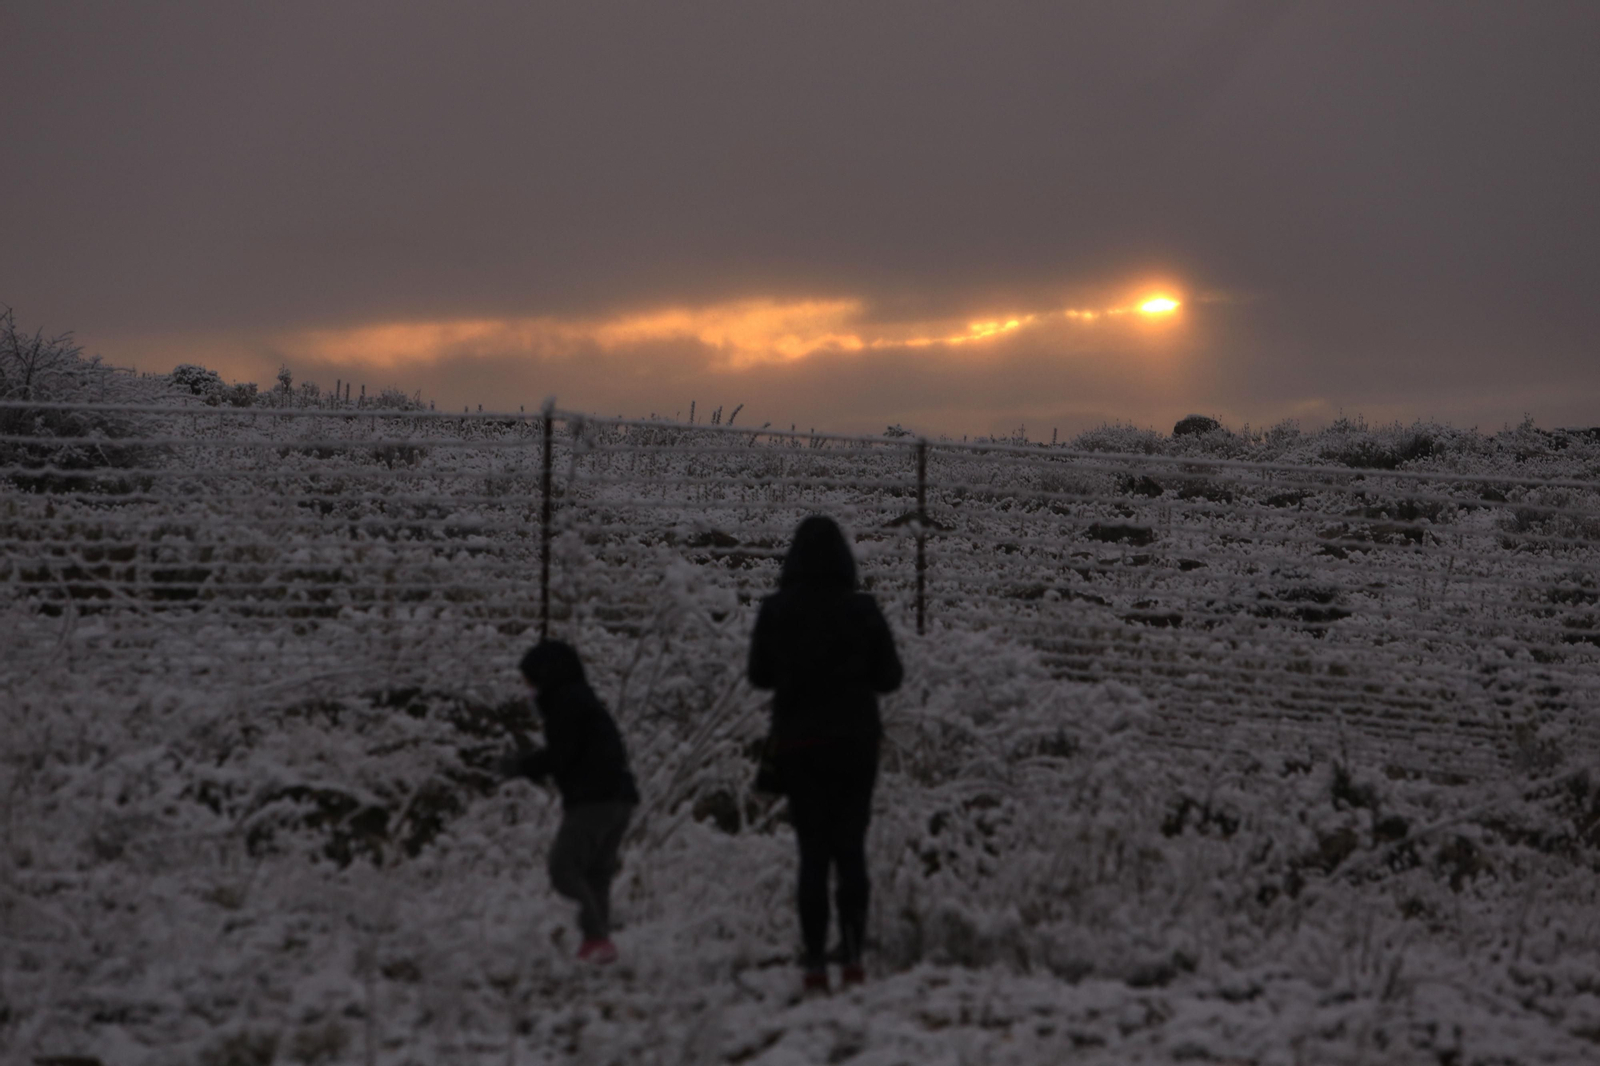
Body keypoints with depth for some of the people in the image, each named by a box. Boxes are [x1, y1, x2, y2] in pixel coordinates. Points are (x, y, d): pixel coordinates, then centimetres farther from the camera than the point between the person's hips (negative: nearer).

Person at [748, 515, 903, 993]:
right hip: (855, 742, 0)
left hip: (798, 742, 0)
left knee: (812, 851, 6)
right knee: (851, 847, 8)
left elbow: (759, 674, 3)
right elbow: (889, 676, -1)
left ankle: (815, 960, 0)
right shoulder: (862, 610, -9)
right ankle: (852, 952, -5)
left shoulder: (776, 611, -7)